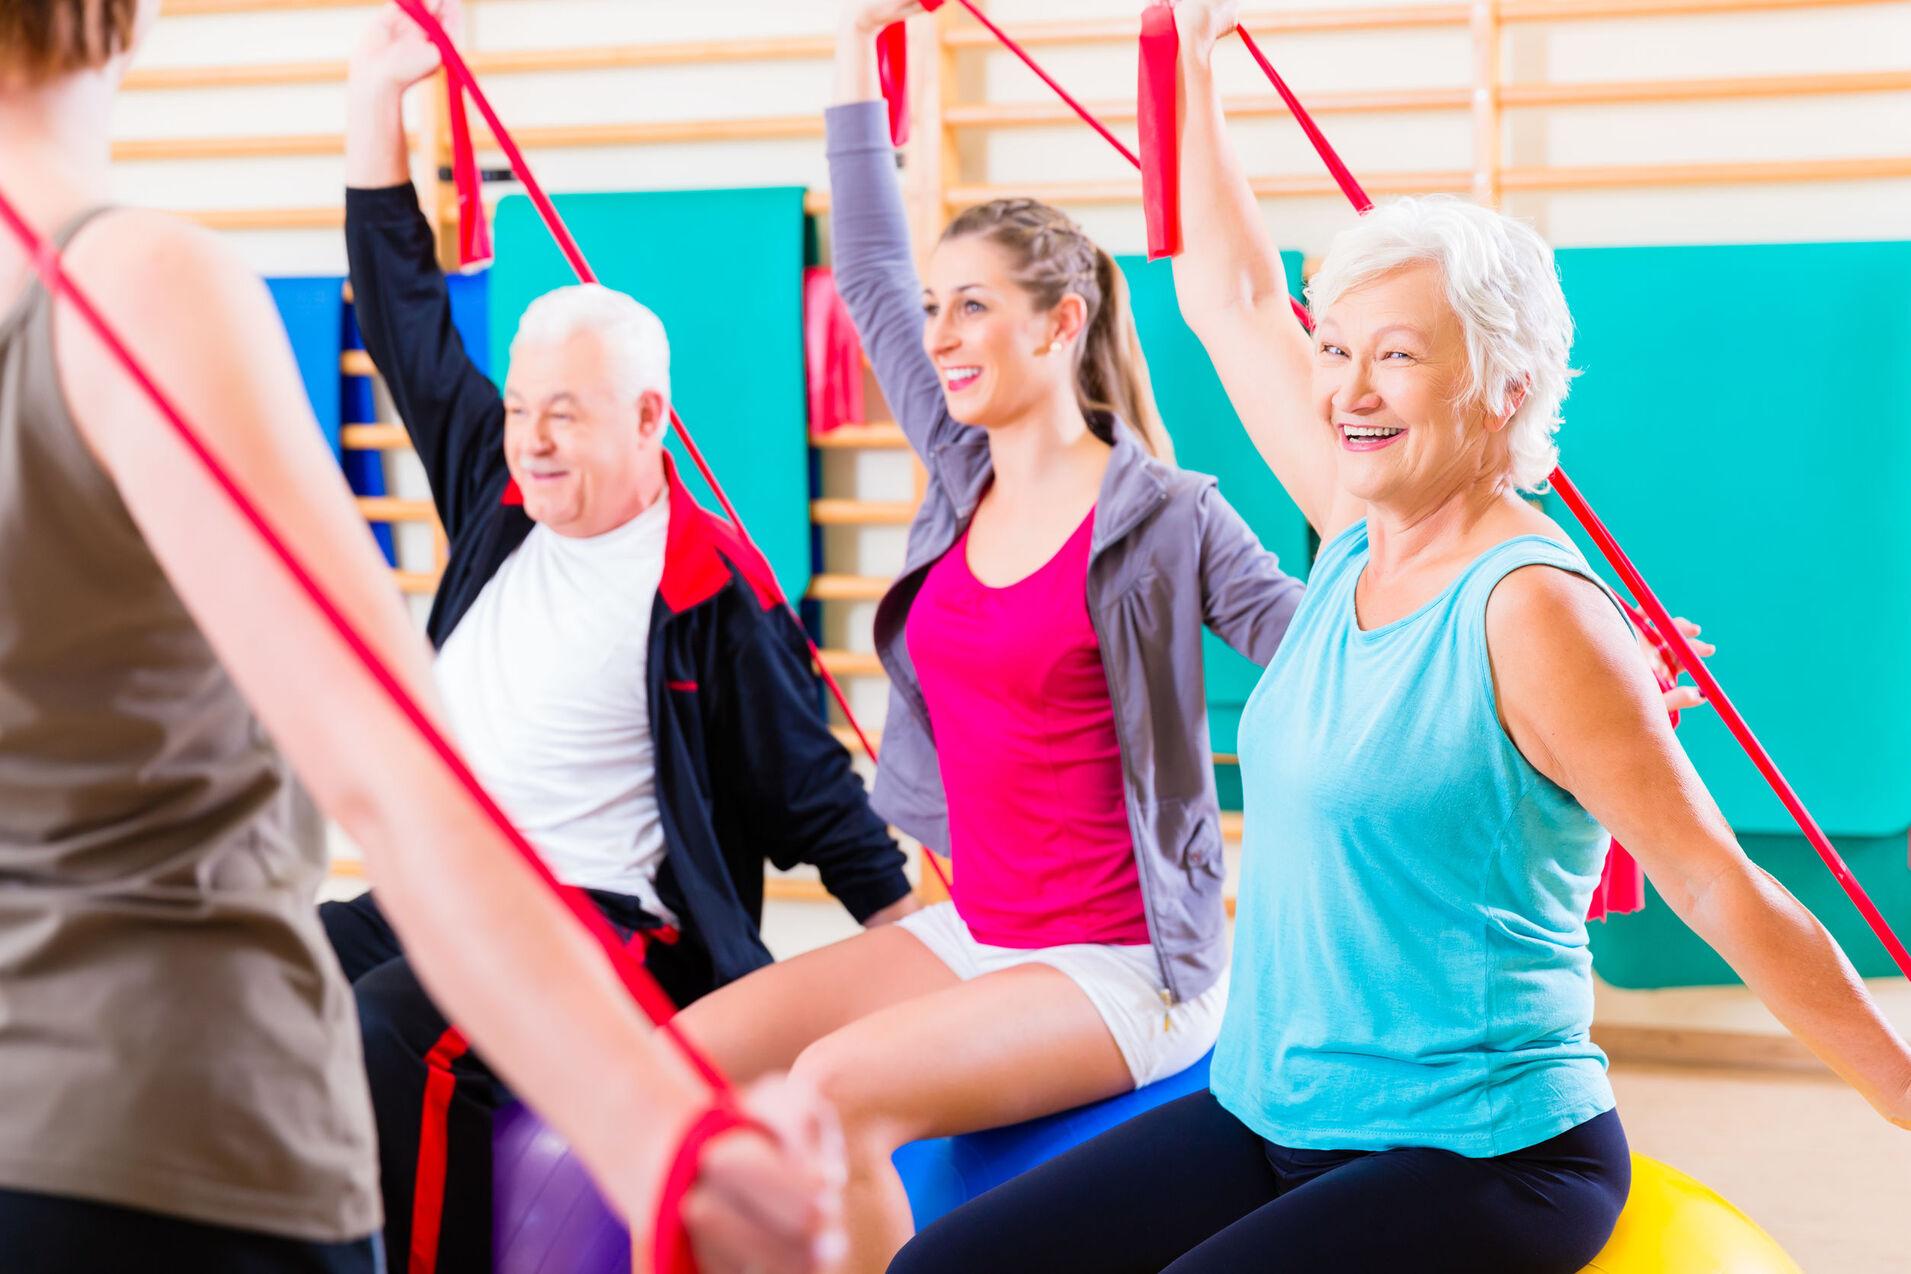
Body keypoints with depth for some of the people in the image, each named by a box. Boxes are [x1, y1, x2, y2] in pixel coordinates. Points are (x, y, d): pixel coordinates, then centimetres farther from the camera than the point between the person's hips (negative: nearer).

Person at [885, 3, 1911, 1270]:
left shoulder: (1534, 611, -15)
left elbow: (1721, 890, -13)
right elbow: (1231, 294, 20)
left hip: (1480, 1158, -7)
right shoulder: (1358, 541, 7)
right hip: (1269, 1121, 7)